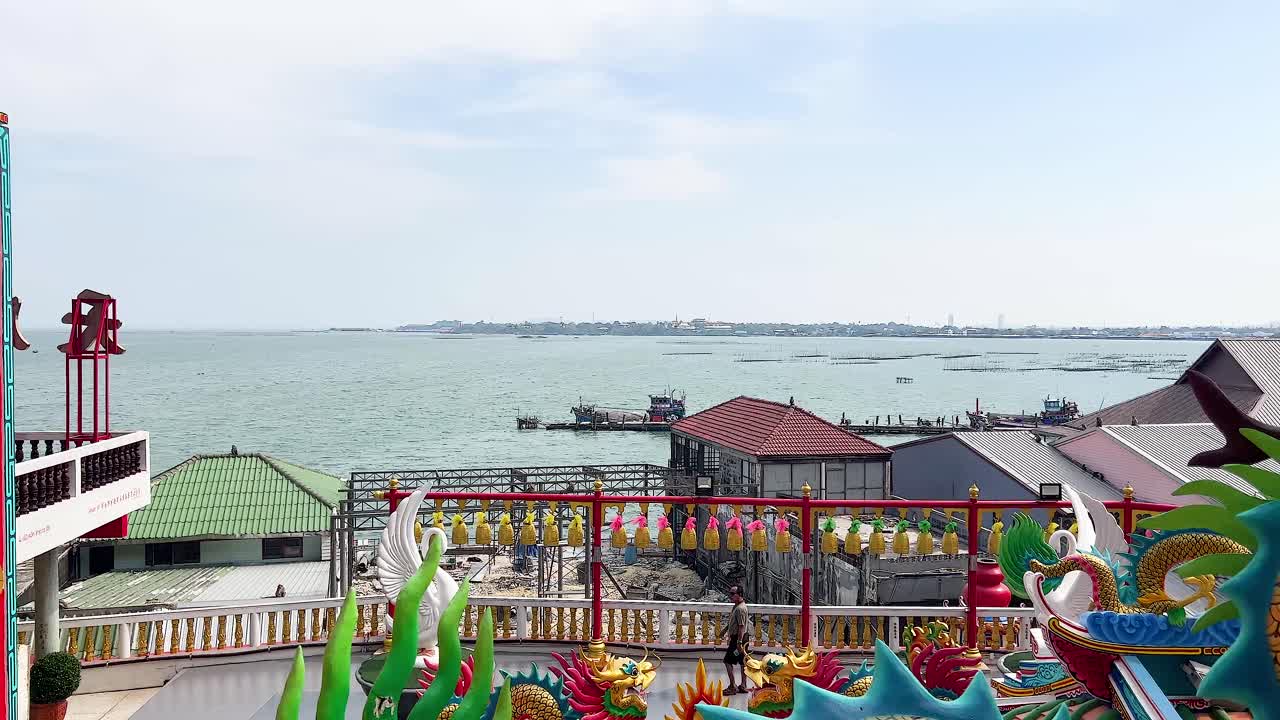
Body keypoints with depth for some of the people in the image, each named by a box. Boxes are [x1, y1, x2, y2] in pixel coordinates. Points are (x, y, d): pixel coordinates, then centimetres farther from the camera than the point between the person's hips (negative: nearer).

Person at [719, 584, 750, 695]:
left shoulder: (740, 609, -22)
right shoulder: (736, 606, 10)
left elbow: (741, 627, -25)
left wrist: (739, 642, -26)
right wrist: (725, 629, 32)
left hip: (737, 638, -10)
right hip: (740, 638, 10)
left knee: (728, 661, -6)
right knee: (742, 662, 13)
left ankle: (733, 687, -3)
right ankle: (743, 686, 20)